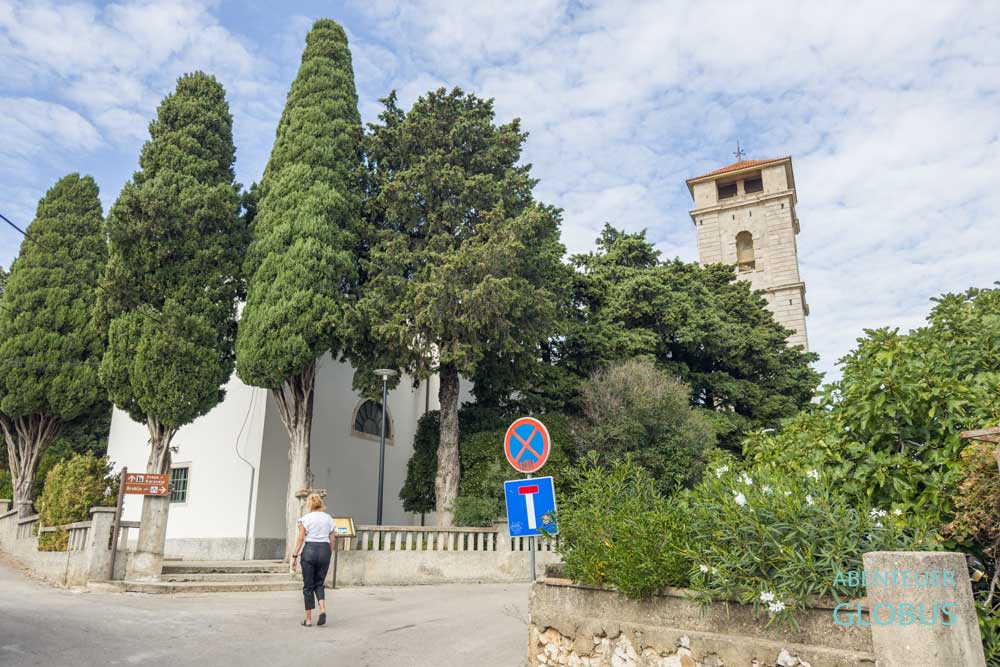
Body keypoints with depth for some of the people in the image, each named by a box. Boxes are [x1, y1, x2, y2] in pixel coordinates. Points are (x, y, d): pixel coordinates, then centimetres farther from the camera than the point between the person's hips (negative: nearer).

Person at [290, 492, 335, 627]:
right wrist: (329, 555, 18)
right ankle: (323, 610, -6)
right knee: (319, 583, 16)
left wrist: (294, 556, -3)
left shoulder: (306, 518, -3)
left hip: (309, 550, -3)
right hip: (324, 550, 3)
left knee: (308, 586, 7)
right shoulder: (328, 518, 8)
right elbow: (332, 540, 9)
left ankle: (308, 619, 11)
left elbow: (301, 538, -7)